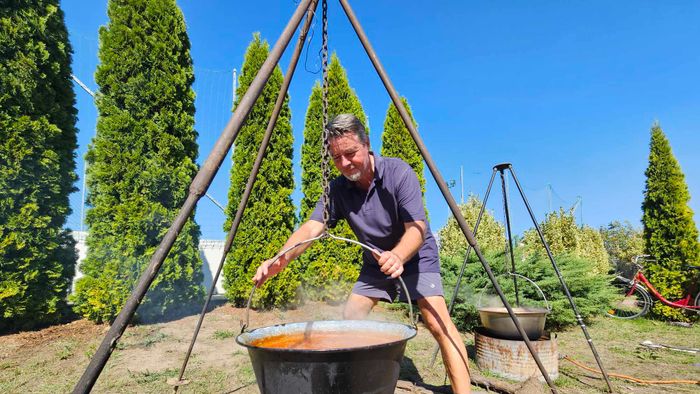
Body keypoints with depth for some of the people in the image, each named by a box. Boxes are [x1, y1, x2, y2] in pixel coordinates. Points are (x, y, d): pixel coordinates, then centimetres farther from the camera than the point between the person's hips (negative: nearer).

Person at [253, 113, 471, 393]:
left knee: (438, 323, -19)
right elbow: (312, 227, -24)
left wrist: (398, 256, -52)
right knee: (350, 318, 5)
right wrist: (280, 259, -42)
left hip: (415, 257, -4)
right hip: (375, 263, 5)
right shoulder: (338, 189, -12)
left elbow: (417, 227, -30)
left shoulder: (398, 172, -25)